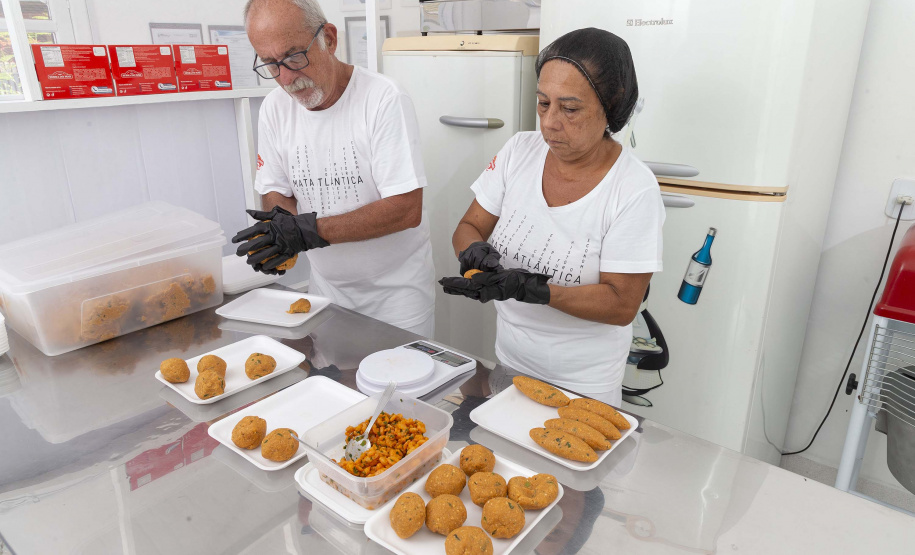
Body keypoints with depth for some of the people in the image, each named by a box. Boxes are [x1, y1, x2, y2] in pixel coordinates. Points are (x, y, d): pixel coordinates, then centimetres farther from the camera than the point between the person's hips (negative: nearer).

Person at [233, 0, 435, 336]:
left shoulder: (382, 99, -18)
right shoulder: (275, 107, -1)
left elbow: (407, 209, -23)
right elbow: (275, 191, 6)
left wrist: (312, 230, -27)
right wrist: (279, 230, -17)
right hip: (326, 287, 5)